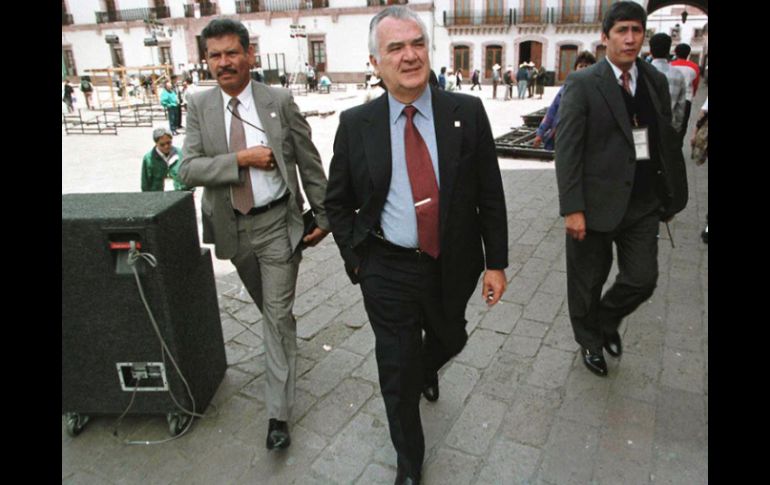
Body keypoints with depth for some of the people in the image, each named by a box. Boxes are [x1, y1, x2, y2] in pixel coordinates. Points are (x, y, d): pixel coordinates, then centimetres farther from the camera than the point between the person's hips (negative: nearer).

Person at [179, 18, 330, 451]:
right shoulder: (199, 105, -2)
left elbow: (309, 162, -4)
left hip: (277, 223, -3)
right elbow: (189, 169, -9)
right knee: (266, 306, 23)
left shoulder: (280, 101, -8)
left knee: (278, 314, -1)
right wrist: (242, 159, -21)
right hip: (232, 226, 3)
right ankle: (284, 349, 53)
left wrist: (323, 215, -3)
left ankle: (279, 412, 9)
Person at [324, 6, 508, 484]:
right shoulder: (355, 124, -6)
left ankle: (427, 369, 64)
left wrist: (496, 261, -2)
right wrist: (357, 260, 0)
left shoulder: (467, 112, -5)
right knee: (398, 371, 9)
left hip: (453, 265, 2)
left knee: (449, 340, 25)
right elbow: (337, 202, 3)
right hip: (387, 270, -1)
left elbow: (490, 193, -2)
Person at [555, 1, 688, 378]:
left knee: (643, 279, 8)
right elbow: (567, 149, -13)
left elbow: (667, 142, 11)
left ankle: (606, 320, 39)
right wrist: (572, 208, -18)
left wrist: (672, 195, 9)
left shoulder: (656, 81, 7)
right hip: (597, 202, -4)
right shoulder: (583, 84, -9)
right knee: (588, 280, 11)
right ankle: (590, 340, 37)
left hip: (644, 202, 5)